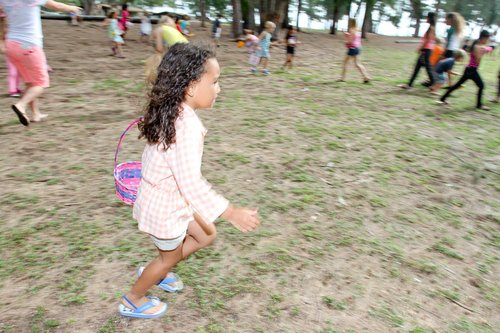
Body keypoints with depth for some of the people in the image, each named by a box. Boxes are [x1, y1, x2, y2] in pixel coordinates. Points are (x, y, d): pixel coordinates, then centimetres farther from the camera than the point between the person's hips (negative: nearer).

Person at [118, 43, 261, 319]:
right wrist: (233, 214, -33)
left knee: (206, 235, 21)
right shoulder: (186, 127, -34)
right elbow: (191, 183, -37)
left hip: (169, 199, 9)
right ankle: (133, 301, 42)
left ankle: (156, 271, 39)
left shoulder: (172, 113, -4)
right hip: (165, 207, -8)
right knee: (171, 256, 17)